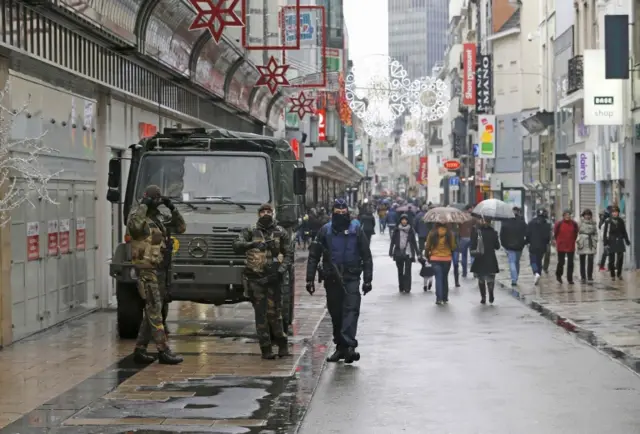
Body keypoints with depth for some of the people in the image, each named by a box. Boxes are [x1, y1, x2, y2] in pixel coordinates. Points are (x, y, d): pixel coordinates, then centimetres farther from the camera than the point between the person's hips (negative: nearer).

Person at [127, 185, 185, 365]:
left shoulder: (159, 218, 13)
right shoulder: (138, 216, -11)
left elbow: (181, 228, 15)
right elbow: (134, 225, -36)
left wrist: (173, 209, 4)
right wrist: (143, 205, -27)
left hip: (159, 269, 9)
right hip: (146, 270, -9)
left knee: (151, 311, 11)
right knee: (155, 310, -9)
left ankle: (140, 349, 17)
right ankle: (164, 351, -9)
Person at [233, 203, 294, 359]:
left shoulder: (281, 233, 9)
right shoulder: (250, 231, 7)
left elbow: (289, 254, 6)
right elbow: (237, 245, -8)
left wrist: (281, 270, -10)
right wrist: (253, 244, -26)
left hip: (273, 278, 0)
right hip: (255, 278, 0)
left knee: (274, 313, -5)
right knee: (261, 314, 0)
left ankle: (282, 345, 11)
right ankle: (266, 348, 5)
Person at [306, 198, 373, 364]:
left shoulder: (356, 230, 1)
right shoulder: (325, 231, 4)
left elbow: (366, 256, 3)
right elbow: (314, 256, 5)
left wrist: (367, 279, -2)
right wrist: (310, 279, 0)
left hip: (351, 278, -2)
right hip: (332, 279, 2)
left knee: (351, 310, -16)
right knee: (336, 314, 8)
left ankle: (348, 344, -24)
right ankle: (341, 347, 18)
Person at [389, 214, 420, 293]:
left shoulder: (411, 230, 4)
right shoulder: (397, 230, 4)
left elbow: (414, 242, 11)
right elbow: (393, 241, 5)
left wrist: (417, 253, 12)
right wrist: (390, 252, 2)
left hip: (408, 254, -1)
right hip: (399, 253, 1)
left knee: (407, 271, -7)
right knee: (400, 271, 8)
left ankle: (407, 288, -5)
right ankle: (401, 287, 16)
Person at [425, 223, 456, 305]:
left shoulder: (432, 234, -6)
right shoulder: (450, 233, -7)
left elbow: (427, 247, 0)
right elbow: (453, 247, -1)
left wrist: (428, 256, 18)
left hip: (435, 259, -1)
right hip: (447, 259, 1)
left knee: (438, 278, 1)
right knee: (445, 278, 13)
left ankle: (439, 298, -12)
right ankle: (445, 298, 18)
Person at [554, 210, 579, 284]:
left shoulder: (574, 224, -1)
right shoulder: (559, 224, -6)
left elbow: (576, 234, 11)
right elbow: (555, 234, 5)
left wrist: (573, 241, 10)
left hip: (571, 247, 2)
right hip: (561, 247, -2)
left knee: (570, 263, 1)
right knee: (561, 262, 4)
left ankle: (570, 279, 8)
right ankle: (558, 275, 30)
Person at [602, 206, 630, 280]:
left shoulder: (621, 221, 6)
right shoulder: (608, 221, -4)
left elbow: (624, 232, 13)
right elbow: (605, 233, -4)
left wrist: (627, 241, 12)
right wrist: (606, 242, -10)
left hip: (620, 241, 2)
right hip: (612, 242, -2)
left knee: (620, 258, -1)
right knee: (612, 259, 1)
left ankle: (619, 273, 13)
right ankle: (612, 275, 8)